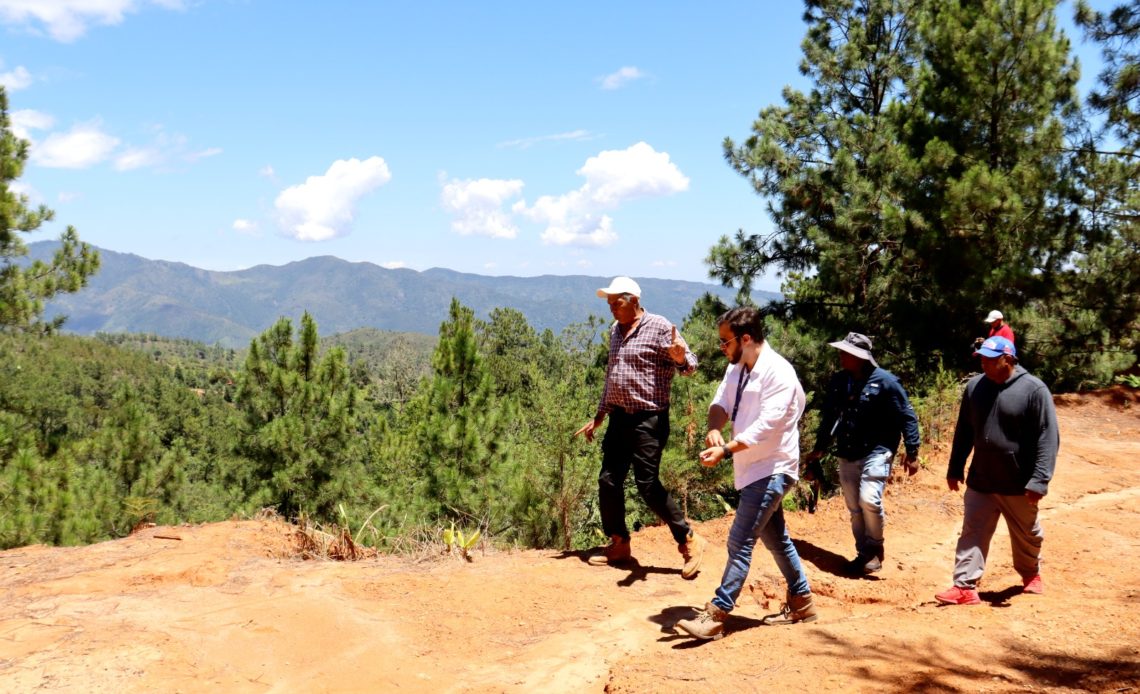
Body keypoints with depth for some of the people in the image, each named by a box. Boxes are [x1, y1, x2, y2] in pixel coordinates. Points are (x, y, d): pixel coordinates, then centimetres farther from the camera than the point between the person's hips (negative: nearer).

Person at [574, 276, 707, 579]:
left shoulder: (659, 327, -9)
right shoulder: (615, 330, 13)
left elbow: (688, 365, -13)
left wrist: (680, 357, -38)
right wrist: (599, 416, 24)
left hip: (648, 419, -8)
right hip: (619, 417, 8)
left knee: (648, 485, -10)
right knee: (608, 481, 8)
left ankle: (689, 540, 3)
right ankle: (619, 543, 23)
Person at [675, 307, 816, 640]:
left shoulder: (778, 372, -19)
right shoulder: (736, 368, 7)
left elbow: (767, 426, -26)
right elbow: (721, 403, 4)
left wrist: (725, 451, -32)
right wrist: (714, 429, -18)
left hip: (772, 470, -9)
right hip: (753, 469, 9)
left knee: (740, 541, -10)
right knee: (776, 538, 19)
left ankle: (716, 615, -7)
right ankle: (801, 603, 33)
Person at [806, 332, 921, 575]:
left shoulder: (885, 381, -12)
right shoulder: (838, 381, 3)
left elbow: (907, 417, -7)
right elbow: (829, 417, 15)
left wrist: (912, 452, -10)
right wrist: (820, 448, 18)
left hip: (876, 452, -6)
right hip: (847, 455, 6)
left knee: (869, 499, -20)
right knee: (854, 507, 9)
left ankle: (875, 548, 2)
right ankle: (864, 554, 24)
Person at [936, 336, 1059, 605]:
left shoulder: (1034, 389, -14)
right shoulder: (975, 386, 0)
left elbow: (1048, 438, -14)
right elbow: (964, 432, 10)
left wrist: (1039, 480, -20)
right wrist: (955, 469, 11)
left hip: (1019, 485, -3)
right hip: (980, 481, 3)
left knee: (1027, 535, 18)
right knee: (972, 534, 0)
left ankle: (1031, 574, 42)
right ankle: (965, 587, 3)